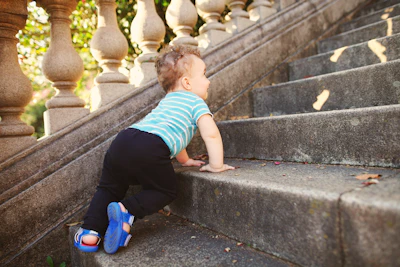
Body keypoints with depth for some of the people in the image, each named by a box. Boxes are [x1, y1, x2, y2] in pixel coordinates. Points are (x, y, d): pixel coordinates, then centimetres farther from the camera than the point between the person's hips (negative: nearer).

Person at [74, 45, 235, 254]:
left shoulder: (166, 101, 37)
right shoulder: (196, 102, 13)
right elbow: (211, 133, -1)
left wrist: (185, 160, 53)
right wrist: (216, 165, 10)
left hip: (122, 141, 7)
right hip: (150, 150, -7)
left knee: (109, 188, 25)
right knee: (165, 191, 15)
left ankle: (90, 232, 15)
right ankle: (127, 211, -6)